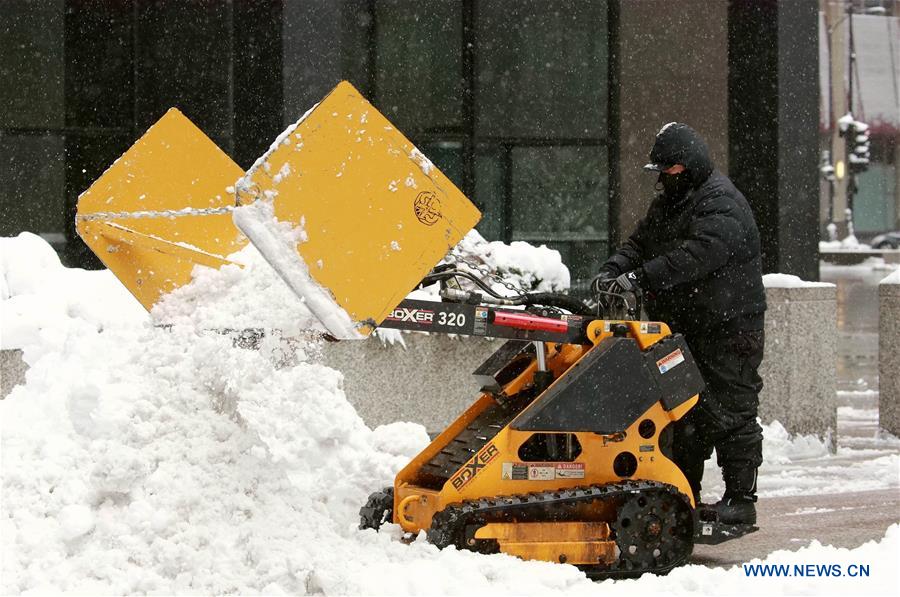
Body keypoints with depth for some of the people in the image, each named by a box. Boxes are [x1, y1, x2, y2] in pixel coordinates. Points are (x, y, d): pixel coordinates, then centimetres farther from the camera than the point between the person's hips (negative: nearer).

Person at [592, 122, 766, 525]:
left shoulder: (722, 205, -15)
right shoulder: (667, 205, 17)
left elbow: (695, 256, -29)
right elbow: (640, 243, 13)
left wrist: (640, 277, -36)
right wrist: (612, 271, -9)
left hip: (727, 328, -9)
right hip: (681, 328, 9)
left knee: (730, 412, -8)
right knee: (684, 414, 12)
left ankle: (741, 498, -4)